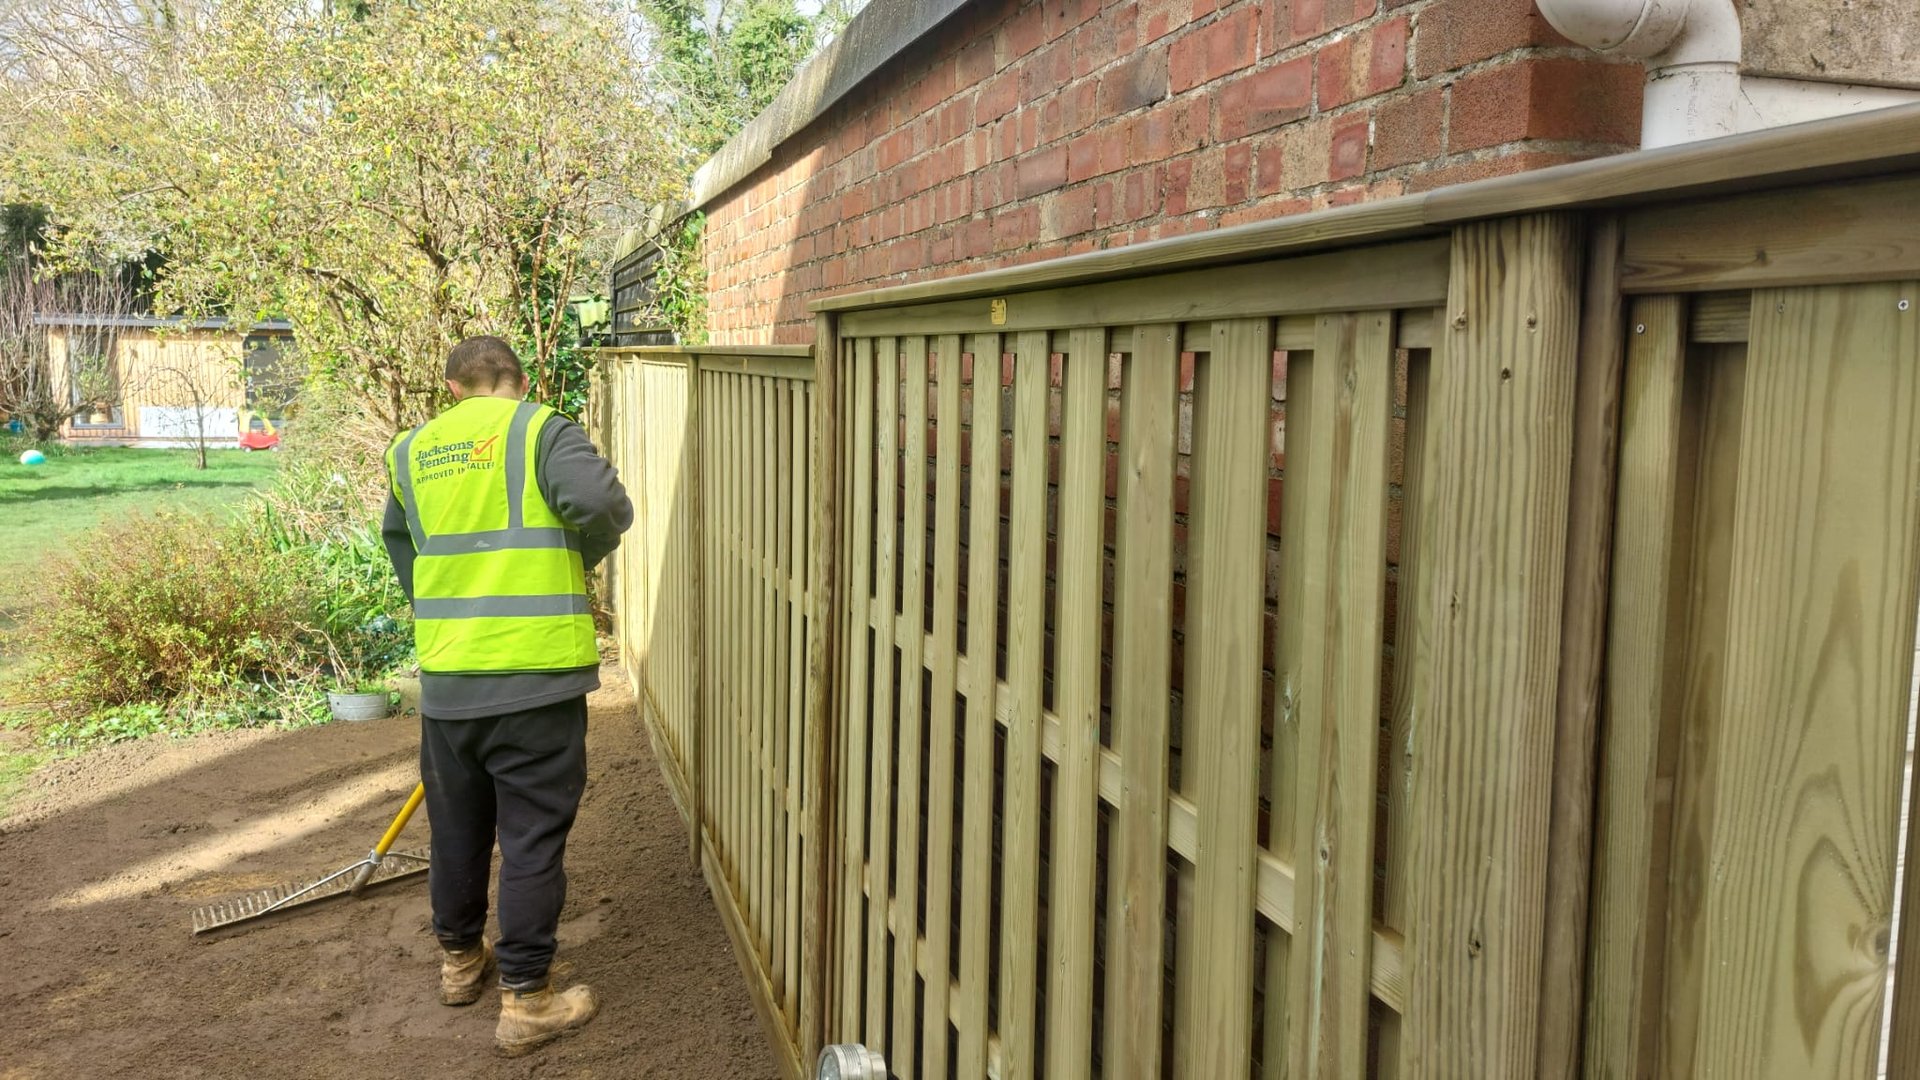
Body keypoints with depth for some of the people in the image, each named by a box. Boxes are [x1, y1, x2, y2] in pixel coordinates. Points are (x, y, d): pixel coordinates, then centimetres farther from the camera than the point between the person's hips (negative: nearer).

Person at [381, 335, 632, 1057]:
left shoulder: (410, 453, 11)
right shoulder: (542, 431, -5)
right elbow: (602, 502, -20)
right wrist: (585, 553, 2)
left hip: (445, 679, 5)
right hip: (536, 675, -5)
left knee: (457, 826, 20)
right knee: (532, 835, 3)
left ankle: (460, 960, 38)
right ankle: (525, 1001, 8)